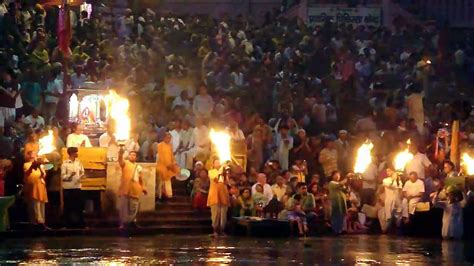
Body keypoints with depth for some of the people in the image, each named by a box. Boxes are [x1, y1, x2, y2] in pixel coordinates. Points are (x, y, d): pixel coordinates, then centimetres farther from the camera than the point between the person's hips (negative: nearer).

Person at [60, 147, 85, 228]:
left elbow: (82, 173, 14)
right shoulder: (65, 163, -5)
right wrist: (70, 175, -25)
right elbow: (63, 177, -9)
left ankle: (80, 223, 13)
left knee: (79, 206, 6)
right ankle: (68, 224, 10)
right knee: (68, 207, 2)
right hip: (68, 188, -4)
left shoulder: (78, 162, 8)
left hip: (77, 187, 4)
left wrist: (82, 176, -9)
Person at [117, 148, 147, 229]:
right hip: (125, 189, -4)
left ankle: (132, 220, 24)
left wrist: (143, 187, 20)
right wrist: (121, 154, -42)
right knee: (123, 207, -4)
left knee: (134, 207, 9)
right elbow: (120, 160, -21)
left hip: (135, 190, 4)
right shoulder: (125, 163, 2)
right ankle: (123, 223, 1)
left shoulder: (139, 167, 17)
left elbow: (141, 179, 24)